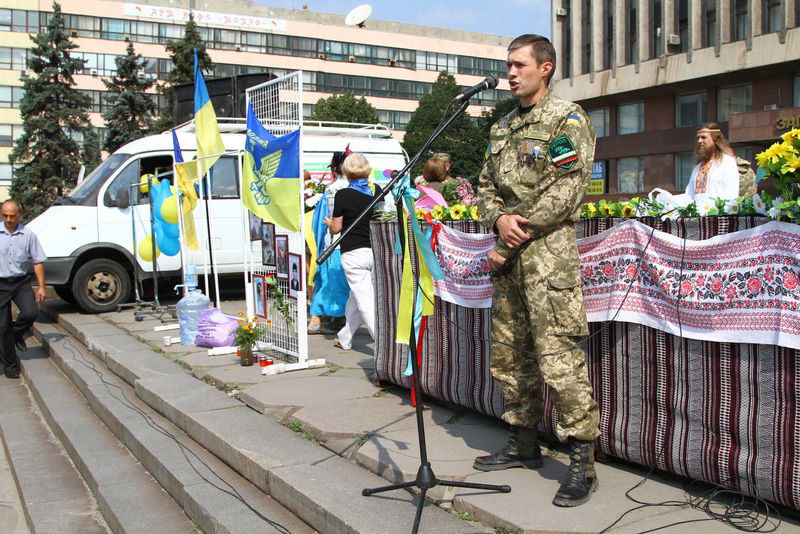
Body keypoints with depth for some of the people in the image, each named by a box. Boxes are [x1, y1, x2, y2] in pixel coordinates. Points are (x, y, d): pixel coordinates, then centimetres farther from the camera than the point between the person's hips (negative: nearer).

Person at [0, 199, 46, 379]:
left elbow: (37, 262, 4)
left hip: (21, 283, 0)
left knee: (31, 312, -22)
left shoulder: (28, 235, 0)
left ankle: (18, 333, 13)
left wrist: (41, 286, 1)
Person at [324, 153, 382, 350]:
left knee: (365, 302, -4)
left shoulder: (343, 195, -10)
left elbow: (336, 228, -4)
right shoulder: (377, 190, 4)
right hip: (376, 251, 6)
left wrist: (328, 222, 18)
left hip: (354, 254, -6)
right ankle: (344, 338, 35)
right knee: (356, 298, 20)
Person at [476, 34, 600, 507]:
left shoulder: (567, 118, -2)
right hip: (508, 258, 8)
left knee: (560, 360, -10)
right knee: (509, 357, 13)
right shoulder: (503, 127, 21)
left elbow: (566, 190, -12)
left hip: (548, 254, -8)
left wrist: (514, 240, -12)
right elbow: (486, 186, 18)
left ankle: (583, 464, -1)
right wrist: (499, 218, -5)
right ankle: (525, 444, 27)